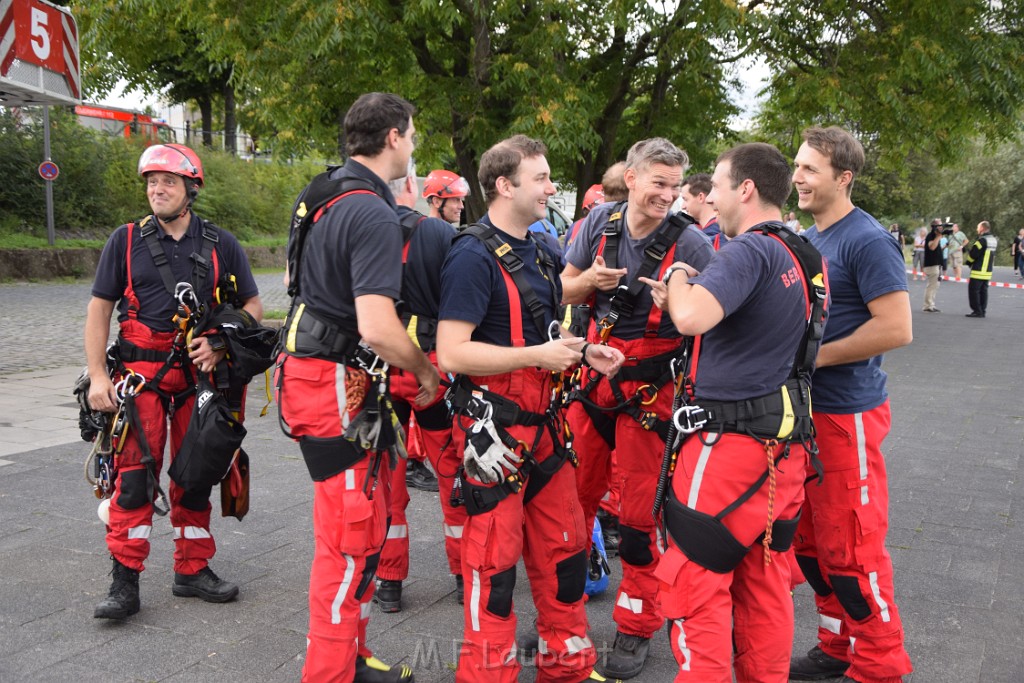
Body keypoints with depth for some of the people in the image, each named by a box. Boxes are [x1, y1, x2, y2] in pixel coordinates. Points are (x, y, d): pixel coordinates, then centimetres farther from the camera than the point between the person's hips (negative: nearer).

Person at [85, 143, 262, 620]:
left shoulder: (220, 244, 5)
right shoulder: (126, 240, 3)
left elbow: (252, 305, 8)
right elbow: (99, 310, 5)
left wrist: (219, 346, -9)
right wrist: (98, 376, -4)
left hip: (200, 375, 2)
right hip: (141, 374, -1)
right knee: (135, 473, -8)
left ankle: (192, 570, 22)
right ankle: (125, 581, 1)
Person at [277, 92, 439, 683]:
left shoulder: (322, 196, 12)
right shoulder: (375, 214, -19)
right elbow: (377, 327, -28)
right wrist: (427, 371, -10)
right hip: (341, 388, -10)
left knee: (367, 524, 19)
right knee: (350, 542, 0)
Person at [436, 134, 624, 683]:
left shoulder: (538, 252, 13)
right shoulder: (473, 256, -15)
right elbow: (451, 352, -22)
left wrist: (582, 353, 6)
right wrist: (537, 356, -20)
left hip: (543, 424, 9)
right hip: (494, 428, -8)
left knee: (564, 545, 15)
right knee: (495, 558, 3)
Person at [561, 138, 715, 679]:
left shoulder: (690, 242, -12)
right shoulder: (600, 223, -1)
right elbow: (564, 291, 8)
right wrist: (590, 278, -14)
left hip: (651, 387, -4)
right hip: (594, 372, 4)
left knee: (638, 510, 5)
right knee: (572, 493, 11)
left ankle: (636, 628, 23)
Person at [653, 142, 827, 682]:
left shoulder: (751, 249, -16)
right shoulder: (807, 257, 13)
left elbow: (692, 317, -30)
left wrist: (678, 278, -9)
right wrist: (689, 291, 15)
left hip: (735, 440, -9)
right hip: (787, 440, 9)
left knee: (693, 581, 0)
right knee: (764, 578, 19)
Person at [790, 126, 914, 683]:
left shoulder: (868, 241, -15)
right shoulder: (807, 240, 11)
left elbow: (896, 329, -21)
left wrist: (813, 358, -16)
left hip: (846, 415, -9)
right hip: (807, 408, 9)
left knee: (849, 547, 0)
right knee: (810, 540, 16)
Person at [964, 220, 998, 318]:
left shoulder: (982, 240, -17)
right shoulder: (994, 240, 10)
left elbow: (973, 254, -14)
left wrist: (967, 261, 6)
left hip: (979, 271, -9)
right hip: (988, 270, 9)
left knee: (973, 290, -3)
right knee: (983, 291, 12)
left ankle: (977, 311, -5)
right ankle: (982, 311, 14)